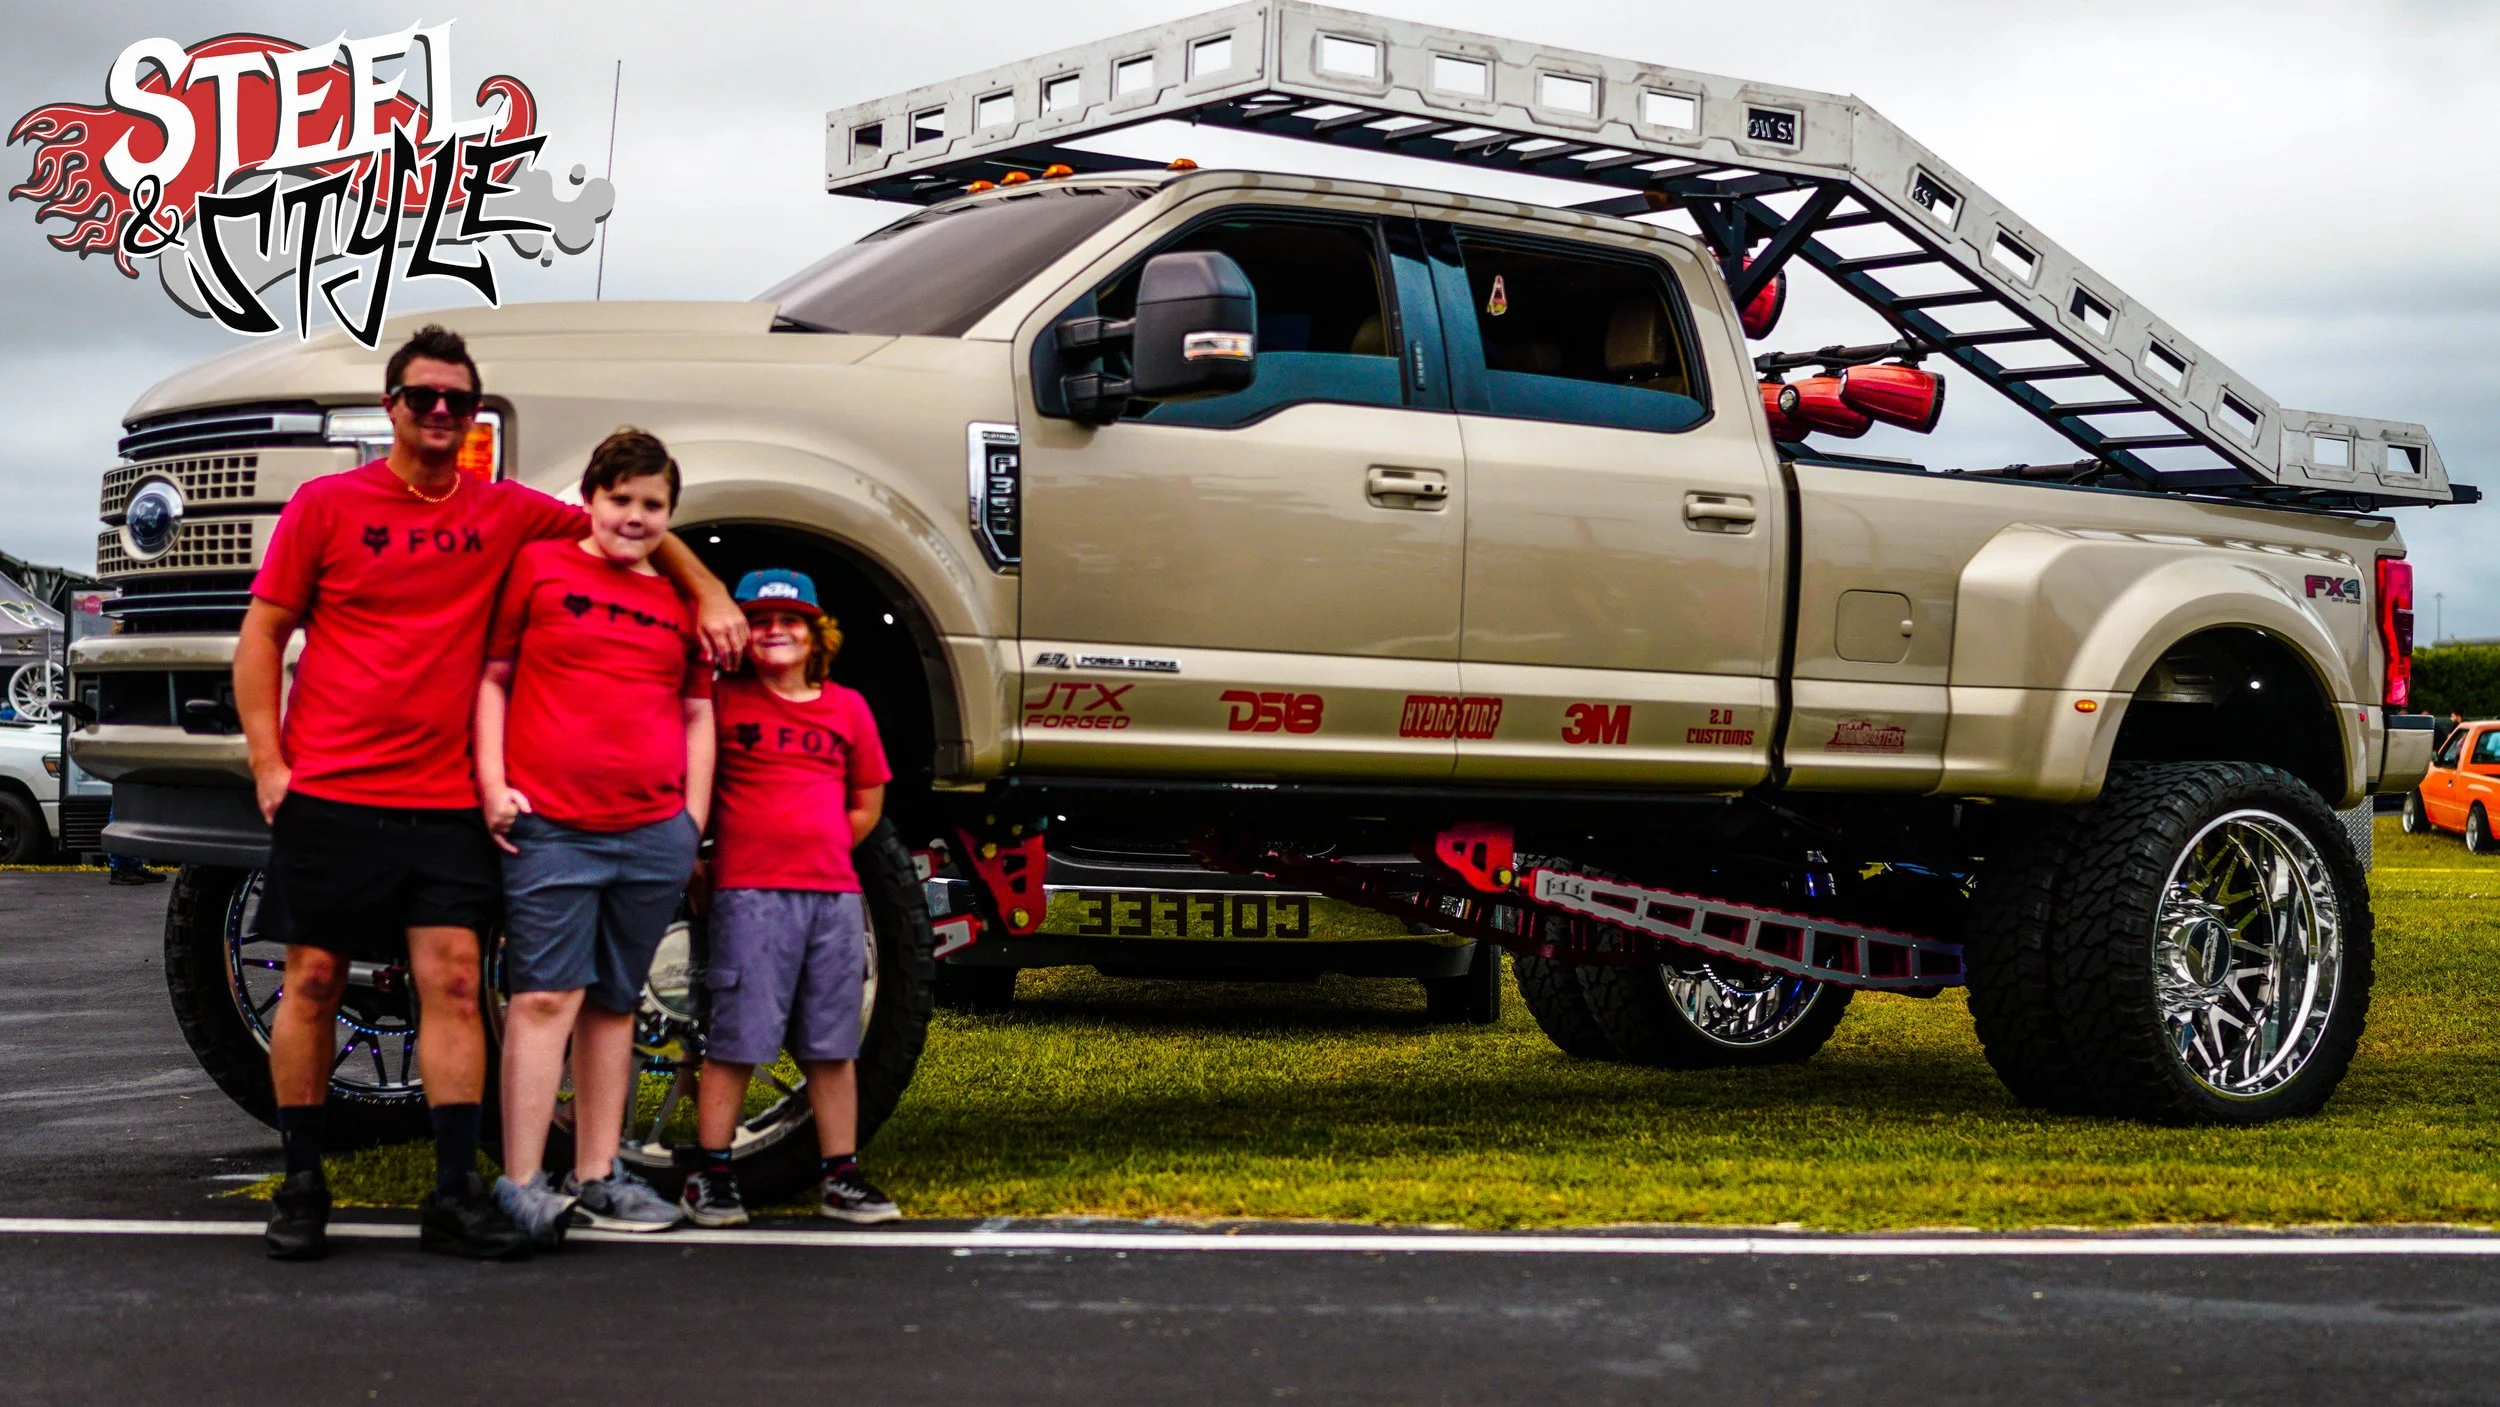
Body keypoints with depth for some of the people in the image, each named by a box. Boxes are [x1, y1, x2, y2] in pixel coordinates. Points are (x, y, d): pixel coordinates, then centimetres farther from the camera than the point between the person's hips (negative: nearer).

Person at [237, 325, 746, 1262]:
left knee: (453, 980, -4)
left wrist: (710, 597, 7)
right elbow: (261, 635, 3)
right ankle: (300, 1187, 14)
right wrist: (267, 762, -6)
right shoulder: (327, 505, 1)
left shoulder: (506, 513, 7)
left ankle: (455, 1195, -2)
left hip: (444, 800, 2)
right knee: (313, 980, 3)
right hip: (329, 794, -2)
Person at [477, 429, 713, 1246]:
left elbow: (699, 714, 19)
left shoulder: (678, 603, 16)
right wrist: (494, 785, -5)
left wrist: (693, 823, 11)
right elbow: (491, 677, 4)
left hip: (653, 837, 4)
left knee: (615, 1003, 11)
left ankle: (597, 1176, 17)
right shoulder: (539, 566, 4)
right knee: (545, 995, -9)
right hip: (549, 827, -4)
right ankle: (521, 1182, -9)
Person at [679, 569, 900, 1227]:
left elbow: (867, 804, 18)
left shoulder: (847, 707, 11)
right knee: (736, 1040, -4)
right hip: (749, 894, -4)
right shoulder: (724, 699, 2)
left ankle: (840, 1176, 13)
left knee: (834, 1044, 7)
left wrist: (816, 850, 8)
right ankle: (710, 1175, 4)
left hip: (834, 894, 4)